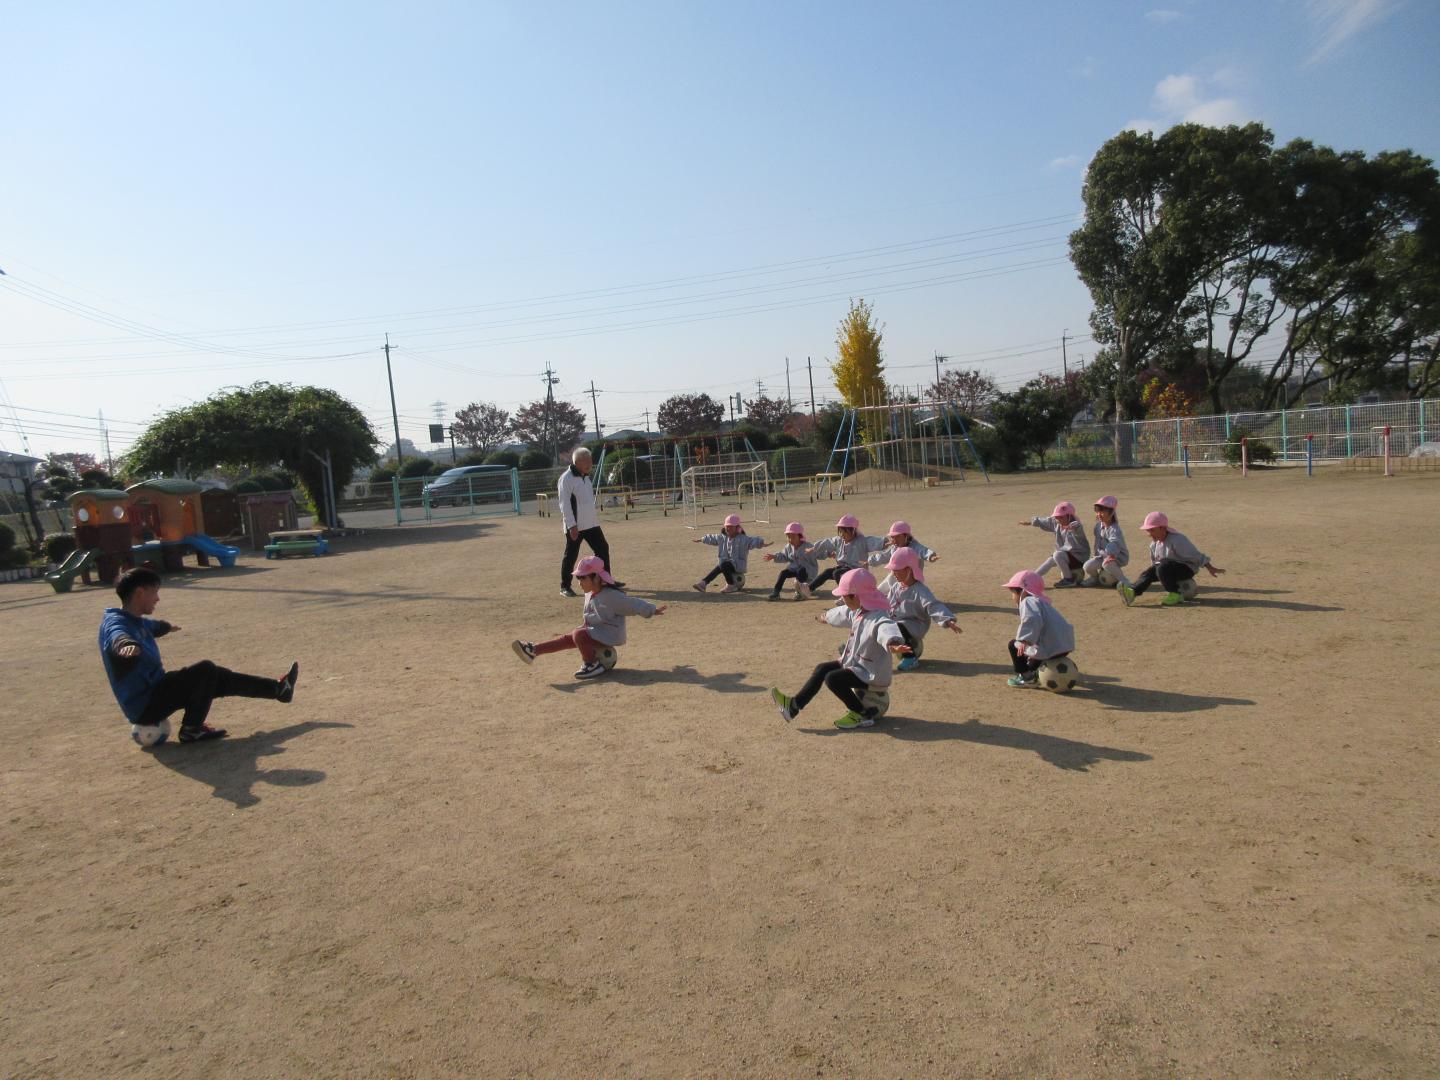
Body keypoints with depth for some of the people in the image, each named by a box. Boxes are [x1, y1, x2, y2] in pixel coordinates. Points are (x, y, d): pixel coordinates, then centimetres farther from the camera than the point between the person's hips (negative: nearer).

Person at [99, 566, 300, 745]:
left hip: (154, 689, 10)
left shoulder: (135, 621, 10)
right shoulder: (116, 623, -20)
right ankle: (191, 729, -8)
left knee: (216, 677, 10)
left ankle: (278, 689, 18)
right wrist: (128, 645, -71)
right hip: (144, 706, -10)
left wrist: (167, 626, 59)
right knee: (206, 670, -20)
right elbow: (118, 637, -47)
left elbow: (151, 626, 36)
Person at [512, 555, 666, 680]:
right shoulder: (590, 594, 5)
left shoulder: (611, 596, -21)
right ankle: (533, 650, -7)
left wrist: (653, 610, -12)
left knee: (578, 634, -25)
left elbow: (633, 604, -16)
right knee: (567, 638, -2)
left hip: (609, 635, -8)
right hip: (595, 630, 8)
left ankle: (593, 665, -12)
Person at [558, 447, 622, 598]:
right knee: (571, 555, 0)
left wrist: (595, 516, 20)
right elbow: (564, 503, -18)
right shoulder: (566, 478, -14)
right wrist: (572, 525, -22)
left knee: (603, 548, 10)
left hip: (591, 523, 8)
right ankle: (565, 586, 11)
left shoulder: (585, 476, 14)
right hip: (575, 526, -8)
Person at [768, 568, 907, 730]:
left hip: (871, 674, -10)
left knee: (832, 679, -22)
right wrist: (826, 617, 44)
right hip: (855, 664, 10)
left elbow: (886, 629, -52)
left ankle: (862, 714, -6)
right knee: (822, 669, 9)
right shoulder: (858, 612, 2)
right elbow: (843, 614, 24)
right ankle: (793, 706, 14)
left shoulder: (878, 619, -29)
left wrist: (892, 644, -76)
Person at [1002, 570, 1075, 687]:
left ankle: (1026, 676, 7)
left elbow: (1033, 620, -28)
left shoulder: (1028, 601, -7)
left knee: (1013, 645, 5)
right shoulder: (1041, 602, 25)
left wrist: (1024, 641, -34)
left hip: (1050, 649, -10)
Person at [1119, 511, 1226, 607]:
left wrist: (1210, 569, -19)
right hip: (1167, 568, 7)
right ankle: (1132, 592, -42)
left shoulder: (1177, 540, -21)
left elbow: (1195, 556, -20)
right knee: (1149, 571, -17)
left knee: (1163, 566, -33)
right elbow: (1154, 562, 19)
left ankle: (1175, 595, -22)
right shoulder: (1154, 544, 3)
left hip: (1187, 569, -7)